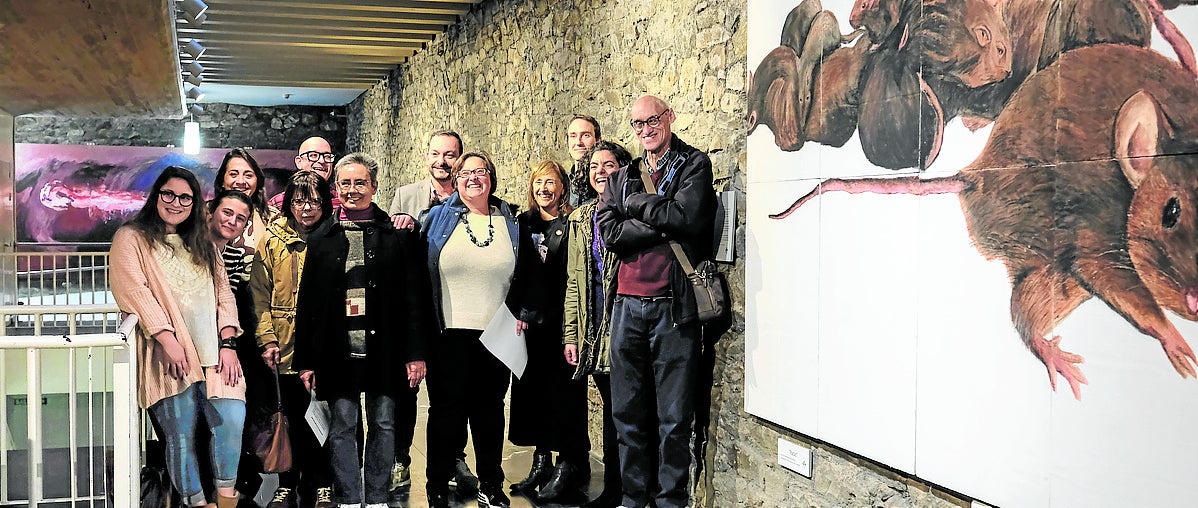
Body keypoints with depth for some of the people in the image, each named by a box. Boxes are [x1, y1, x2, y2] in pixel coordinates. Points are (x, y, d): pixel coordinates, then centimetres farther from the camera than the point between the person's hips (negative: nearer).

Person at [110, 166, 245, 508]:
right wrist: (168, 339, -17)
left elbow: (224, 294, 15)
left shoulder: (203, 245, 23)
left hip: (212, 353, 4)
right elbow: (135, 291, -7)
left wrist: (227, 344, 1)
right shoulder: (131, 239, 6)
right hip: (169, 354, -4)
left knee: (232, 417, -13)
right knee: (181, 435, -6)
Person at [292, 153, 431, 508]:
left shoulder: (399, 236, 2)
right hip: (338, 351, 1)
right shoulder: (321, 240, 9)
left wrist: (416, 352, -6)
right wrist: (304, 359, 3)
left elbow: (415, 296, 0)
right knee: (342, 427, 4)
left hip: (385, 350, -1)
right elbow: (307, 303, 8)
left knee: (383, 425, 6)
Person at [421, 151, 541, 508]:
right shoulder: (438, 219, 4)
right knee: (447, 411, 1)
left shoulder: (511, 224, 10)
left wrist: (525, 313, 4)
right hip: (449, 334, -2)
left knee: (490, 410, 11)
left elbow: (531, 275, 15)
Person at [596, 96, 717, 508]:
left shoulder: (694, 165, 3)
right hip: (627, 304, 4)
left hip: (674, 304, -4)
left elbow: (687, 217, -16)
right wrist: (662, 224, -10)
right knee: (628, 410, 10)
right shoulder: (621, 178, 15)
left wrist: (636, 204, -4)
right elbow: (608, 232, -1)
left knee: (674, 414, 1)